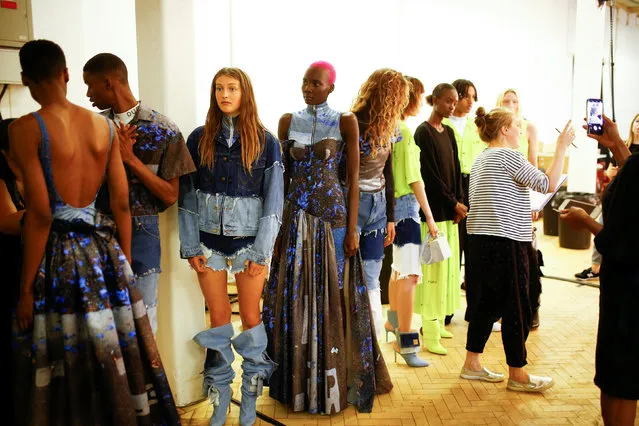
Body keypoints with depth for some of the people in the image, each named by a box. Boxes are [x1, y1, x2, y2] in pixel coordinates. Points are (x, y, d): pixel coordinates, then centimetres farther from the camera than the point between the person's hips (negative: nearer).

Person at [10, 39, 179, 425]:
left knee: (67, 362, 8)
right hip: (103, 248, 5)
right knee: (118, 352, 14)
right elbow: (122, 203, 5)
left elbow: (40, 213, -15)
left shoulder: (25, 129, -10)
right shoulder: (104, 124, 4)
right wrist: (124, 262, 15)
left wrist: (26, 288, -8)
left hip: (58, 252, -4)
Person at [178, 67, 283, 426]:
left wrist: (262, 251, -8)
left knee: (251, 318, 4)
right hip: (209, 241, 2)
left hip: (248, 240, -1)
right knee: (219, 319, 8)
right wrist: (190, 247, -1)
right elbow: (187, 195, 4)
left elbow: (274, 199, -3)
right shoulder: (199, 139, 5)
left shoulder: (265, 141, -1)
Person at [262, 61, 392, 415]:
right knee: (293, 299, 7)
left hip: (332, 215, -3)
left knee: (333, 296, 2)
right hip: (295, 217, 3)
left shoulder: (345, 122, -2)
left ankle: (334, 382, 20)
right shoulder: (288, 121, 7)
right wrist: (276, 220, 7)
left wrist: (352, 228, -8)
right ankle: (298, 381, 24)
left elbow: (353, 177, -3)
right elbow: (283, 174, 10)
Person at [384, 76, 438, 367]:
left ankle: (393, 320, 41)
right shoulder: (404, 132, -14)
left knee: (398, 267, 23)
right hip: (406, 205, -10)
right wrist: (429, 216, -11)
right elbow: (414, 178, -15)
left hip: (392, 204, 10)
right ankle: (404, 342, -7)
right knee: (409, 274, -9)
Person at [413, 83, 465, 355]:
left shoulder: (449, 132, 14)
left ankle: (437, 322, 22)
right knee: (434, 268, -6)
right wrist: (454, 203, -11)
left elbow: (456, 170, 13)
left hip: (450, 210, 8)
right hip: (433, 209, -8)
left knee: (448, 266, 10)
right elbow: (430, 174, -14)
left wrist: (459, 203, 1)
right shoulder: (424, 132, -9)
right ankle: (430, 335, 0)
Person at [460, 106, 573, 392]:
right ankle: (517, 375, 10)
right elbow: (548, 185, -12)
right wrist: (562, 147, -6)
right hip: (506, 241, -9)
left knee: (488, 302, 15)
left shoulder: (481, 160, 17)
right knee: (516, 308, 0)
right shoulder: (508, 156, -11)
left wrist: (525, 213, 22)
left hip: (481, 240, 9)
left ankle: (472, 364, 22)